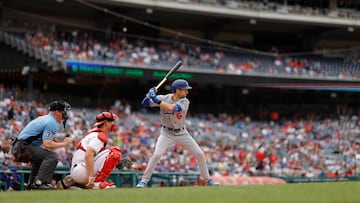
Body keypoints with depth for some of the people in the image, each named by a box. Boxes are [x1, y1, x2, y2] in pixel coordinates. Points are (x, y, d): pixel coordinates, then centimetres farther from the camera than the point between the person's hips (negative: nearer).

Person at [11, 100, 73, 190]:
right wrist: (63, 143, -9)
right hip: (23, 147, -11)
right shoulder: (52, 122, -12)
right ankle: (39, 182, -29)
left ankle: (32, 184, 31)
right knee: (52, 156, -21)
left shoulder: (45, 119, 20)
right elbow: (47, 144, -21)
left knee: (41, 157, 34)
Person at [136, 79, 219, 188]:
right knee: (156, 154, -21)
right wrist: (149, 95, -29)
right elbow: (144, 104, -10)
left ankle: (207, 179, 17)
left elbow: (171, 108, -33)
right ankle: (144, 181, -10)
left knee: (200, 154, 0)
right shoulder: (164, 98, -12)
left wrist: (156, 100, -34)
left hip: (182, 133, 2)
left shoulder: (184, 102, -14)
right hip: (167, 133, -2)